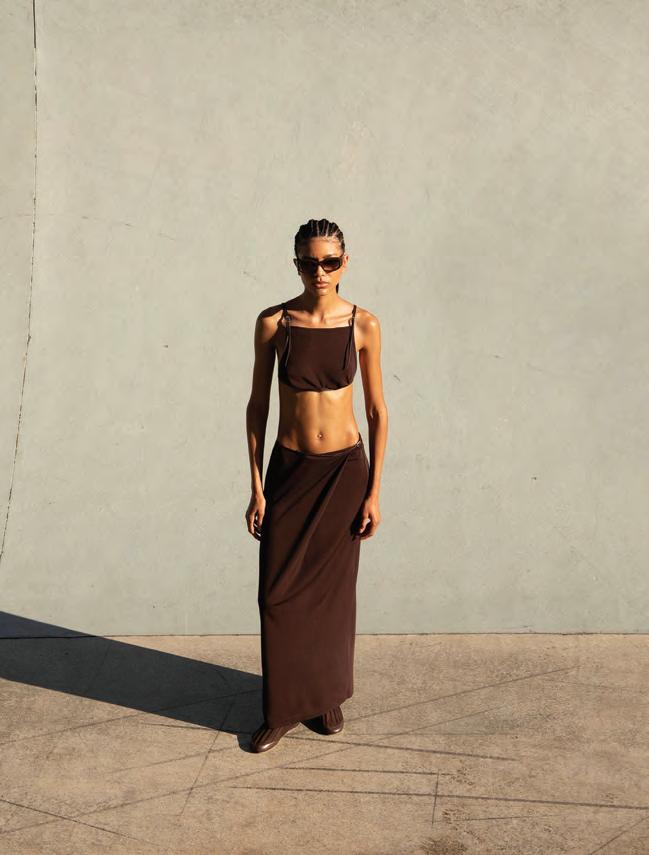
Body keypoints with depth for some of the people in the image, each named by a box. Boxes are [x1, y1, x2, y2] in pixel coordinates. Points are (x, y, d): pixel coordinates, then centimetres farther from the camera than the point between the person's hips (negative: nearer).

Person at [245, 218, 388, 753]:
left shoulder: (363, 325, -6)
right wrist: (257, 488, -3)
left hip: (345, 470, 0)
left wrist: (374, 492, -3)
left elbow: (377, 411, -1)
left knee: (334, 590, 11)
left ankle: (327, 696, 33)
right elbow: (257, 406, 0)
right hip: (289, 470, 0)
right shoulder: (273, 323, -5)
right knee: (279, 593, 4)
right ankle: (284, 708, 23)